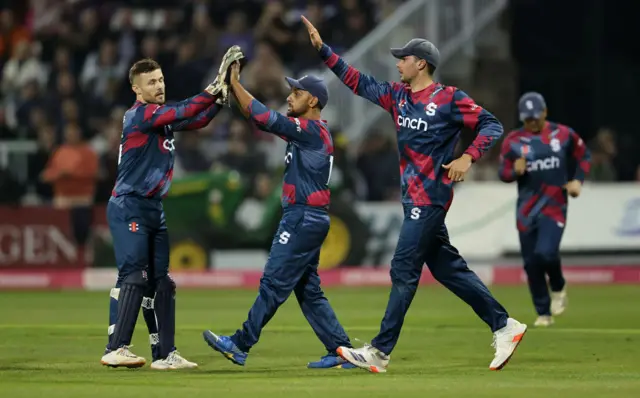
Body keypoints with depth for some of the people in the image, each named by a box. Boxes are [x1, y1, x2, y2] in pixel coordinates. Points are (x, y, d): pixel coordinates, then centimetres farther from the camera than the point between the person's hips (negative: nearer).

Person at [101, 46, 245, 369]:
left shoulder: (163, 115, 15)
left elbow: (196, 120, 11)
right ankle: (115, 349, -19)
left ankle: (165, 354, 7)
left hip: (154, 209, 9)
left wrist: (221, 98, -6)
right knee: (135, 276, -17)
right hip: (129, 208, -9)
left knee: (162, 281, 6)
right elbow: (184, 113, -22)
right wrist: (216, 86, -26)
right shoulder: (140, 114, -12)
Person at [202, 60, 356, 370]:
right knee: (308, 289, 11)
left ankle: (240, 345, -4)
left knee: (274, 283, -6)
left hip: (303, 218, -10)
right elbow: (264, 121, 15)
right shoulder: (305, 131, 17)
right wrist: (233, 89, 5)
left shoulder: (312, 130, -13)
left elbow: (264, 118, -21)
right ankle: (341, 351, 11)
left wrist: (235, 84, -15)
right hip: (307, 219, 10)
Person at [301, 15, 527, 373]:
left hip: (430, 197, -8)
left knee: (404, 272, -6)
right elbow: (357, 81, 13)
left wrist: (468, 158, -22)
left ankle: (380, 352, -4)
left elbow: (492, 125, -9)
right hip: (413, 197, 8)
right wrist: (322, 48, 8)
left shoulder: (449, 99, -10)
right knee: (447, 267, 10)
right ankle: (504, 326, 15)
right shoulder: (398, 96, 11)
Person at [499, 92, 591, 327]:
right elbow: (503, 173, 3)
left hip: (555, 204, -2)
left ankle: (558, 288, 10)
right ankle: (544, 314, 17)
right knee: (531, 263, 2)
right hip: (526, 208, 2)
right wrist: (515, 170, -19)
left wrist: (577, 180, 1)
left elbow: (583, 156, 15)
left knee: (545, 253, -22)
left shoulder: (563, 135, 1)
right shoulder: (513, 141, 1)